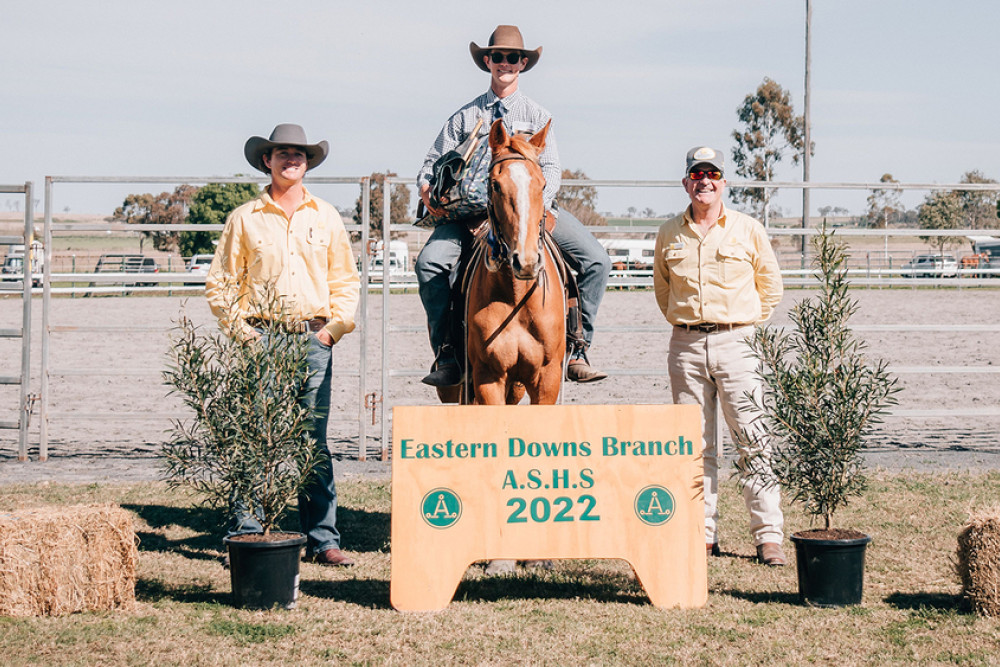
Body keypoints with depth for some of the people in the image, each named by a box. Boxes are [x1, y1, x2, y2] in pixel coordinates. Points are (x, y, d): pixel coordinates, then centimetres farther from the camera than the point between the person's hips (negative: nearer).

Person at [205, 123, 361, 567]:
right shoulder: (244, 218, 6)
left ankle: (322, 539, 6)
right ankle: (247, 535, 3)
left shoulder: (326, 217, 13)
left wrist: (335, 327, 2)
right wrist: (242, 331, -4)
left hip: (313, 340, 2)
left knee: (314, 444, 2)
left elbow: (346, 280, 16)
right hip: (262, 339, -2)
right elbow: (219, 284, 6)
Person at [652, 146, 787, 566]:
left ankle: (768, 535, 0)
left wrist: (749, 326, 6)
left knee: (754, 440, -5)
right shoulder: (670, 235, 8)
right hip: (686, 345, 2)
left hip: (736, 342, -2)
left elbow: (770, 284, 12)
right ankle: (703, 534, 13)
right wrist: (682, 322, 11)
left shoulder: (748, 231, 3)